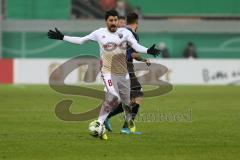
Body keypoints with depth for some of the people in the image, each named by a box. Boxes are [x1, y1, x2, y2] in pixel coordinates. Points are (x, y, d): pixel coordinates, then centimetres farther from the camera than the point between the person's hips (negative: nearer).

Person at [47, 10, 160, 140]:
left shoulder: (125, 32, -1)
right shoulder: (99, 33, -2)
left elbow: (136, 46, -8)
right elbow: (81, 40, 6)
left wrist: (148, 51, -27)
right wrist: (62, 37, 2)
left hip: (123, 73, 3)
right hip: (108, 72, -3)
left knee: (127, 101, 13)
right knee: (113, 97, -27)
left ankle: (129, 119, 48)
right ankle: (99, 124, -21)